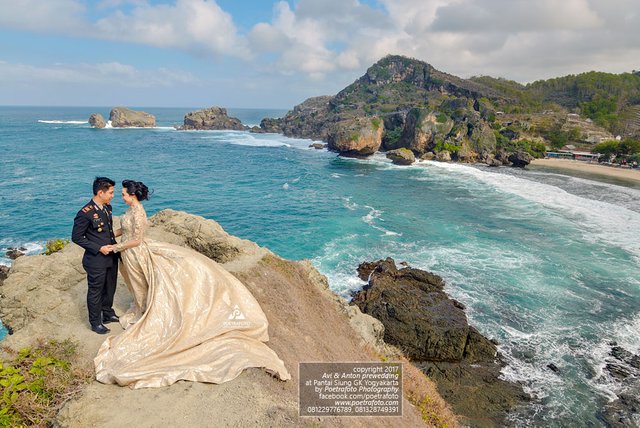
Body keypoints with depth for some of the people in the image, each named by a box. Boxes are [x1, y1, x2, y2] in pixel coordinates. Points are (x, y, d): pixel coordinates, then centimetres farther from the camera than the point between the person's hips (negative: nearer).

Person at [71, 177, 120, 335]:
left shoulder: (107, 207, 3)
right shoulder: (85, 213, -21)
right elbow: (76, 237, -16)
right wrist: (99, 248, -19)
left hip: (111, 257, 7)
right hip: (96, 261, -7)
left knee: (110, 289, 22)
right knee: (95, 292, 10)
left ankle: (108, 314, 42)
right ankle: (95, 323, 26)